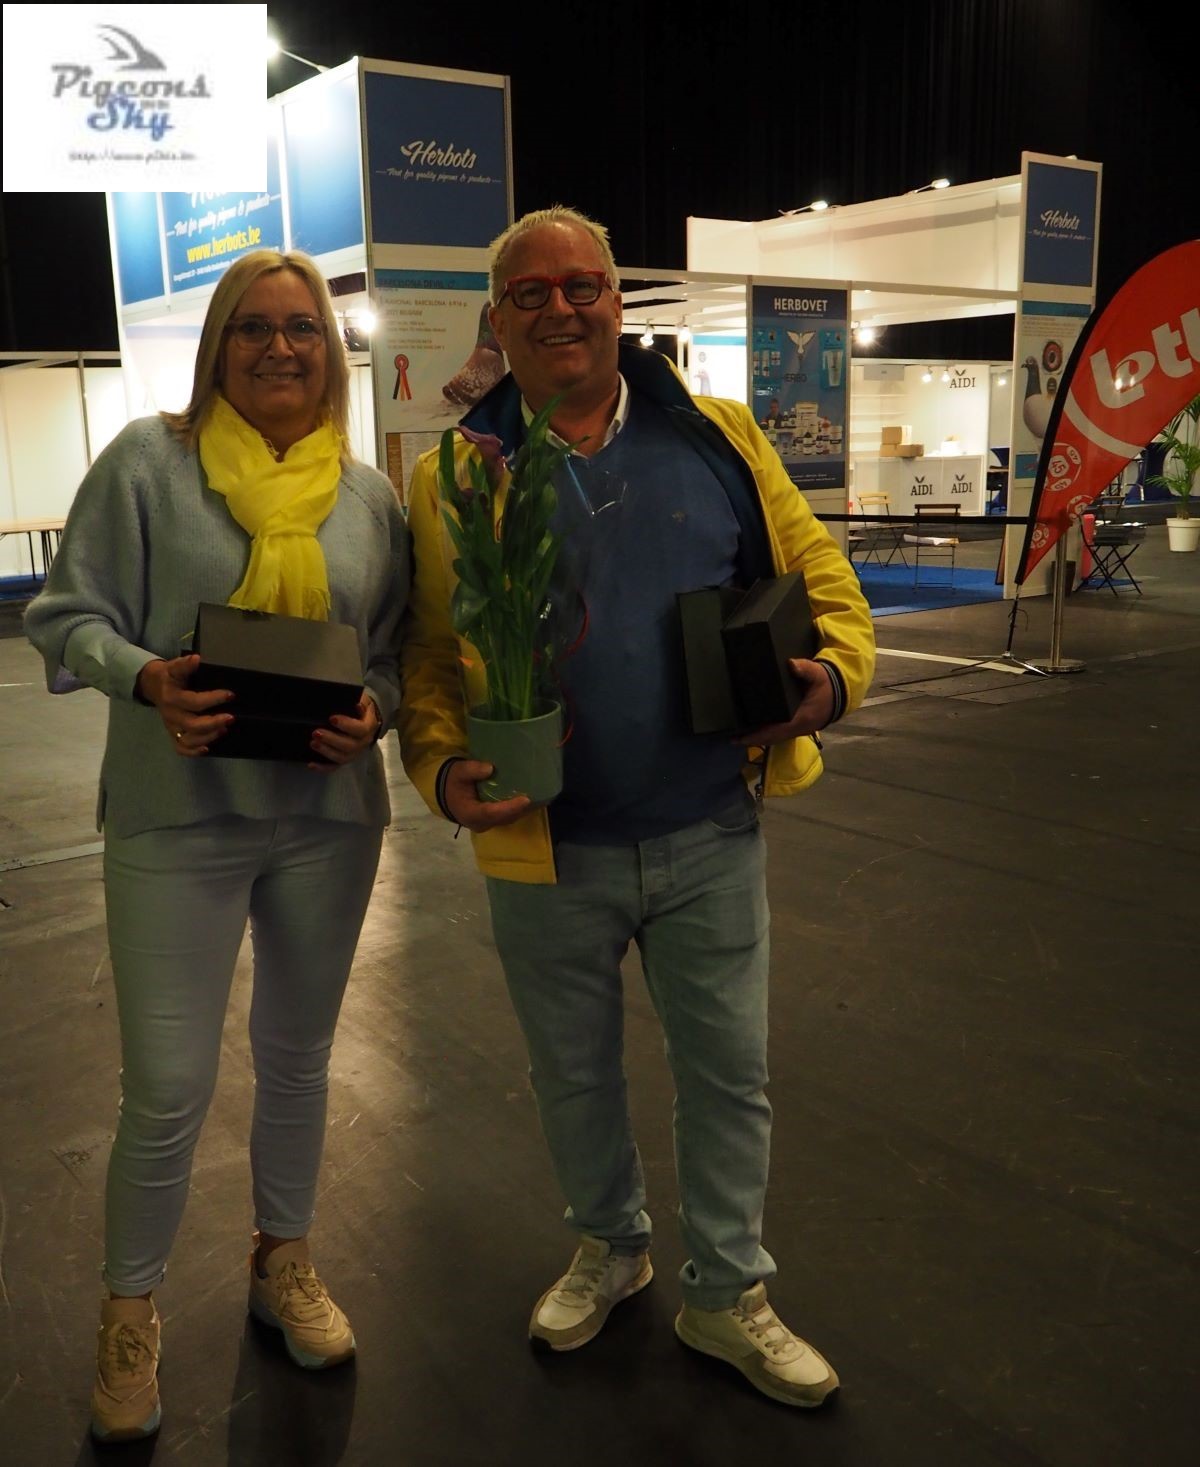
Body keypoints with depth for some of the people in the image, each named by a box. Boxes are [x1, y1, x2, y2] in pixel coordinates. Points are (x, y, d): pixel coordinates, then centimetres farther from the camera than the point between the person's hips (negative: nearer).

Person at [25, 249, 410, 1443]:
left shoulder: (369, 493, 5)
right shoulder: (147, 461, -4)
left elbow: (400, 649, 8)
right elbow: (66, 614, -2)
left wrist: (372, 710, -12)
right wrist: (147, 679, -21)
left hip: (328, 815, 4)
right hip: (177, 815, -3)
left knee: (298, 1057, 19)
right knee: (166, 1090, -1)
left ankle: (283, 1261, 42)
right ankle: (129, 1312, 27)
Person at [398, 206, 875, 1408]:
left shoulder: (718, 437, 0)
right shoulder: (454, 477, -1)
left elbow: (815, 571, 2)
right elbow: (427, 654, 1)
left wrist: (833, 673, -17)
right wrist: (442, 767, -16)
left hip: (709, 837, 0)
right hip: (546, 853, 0)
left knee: (728, 1072, 12)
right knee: (573, 1074, 20)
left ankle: (727, 1293, 36)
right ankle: (610, 1245, 48)